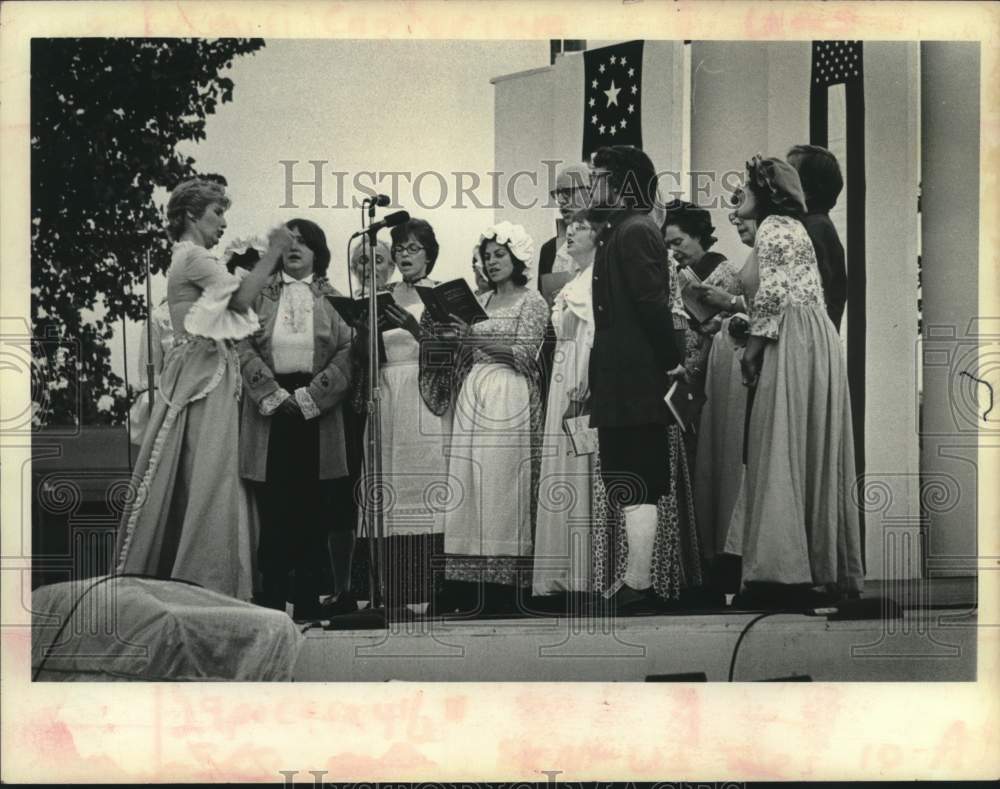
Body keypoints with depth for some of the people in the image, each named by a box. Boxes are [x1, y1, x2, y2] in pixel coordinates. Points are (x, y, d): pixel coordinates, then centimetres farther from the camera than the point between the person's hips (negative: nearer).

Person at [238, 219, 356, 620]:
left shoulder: (332, 297, 9)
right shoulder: (260, 293, 10)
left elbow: (347, 352, -1)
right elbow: (245, 347, 1)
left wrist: (310, 396, -11)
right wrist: (274, 394, -11)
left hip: (317, 413, 0)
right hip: (270, 408, 0)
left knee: (313, 507, 0)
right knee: (273, 507, -2)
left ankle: (310, 601, 6)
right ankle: (272, 599, 2)